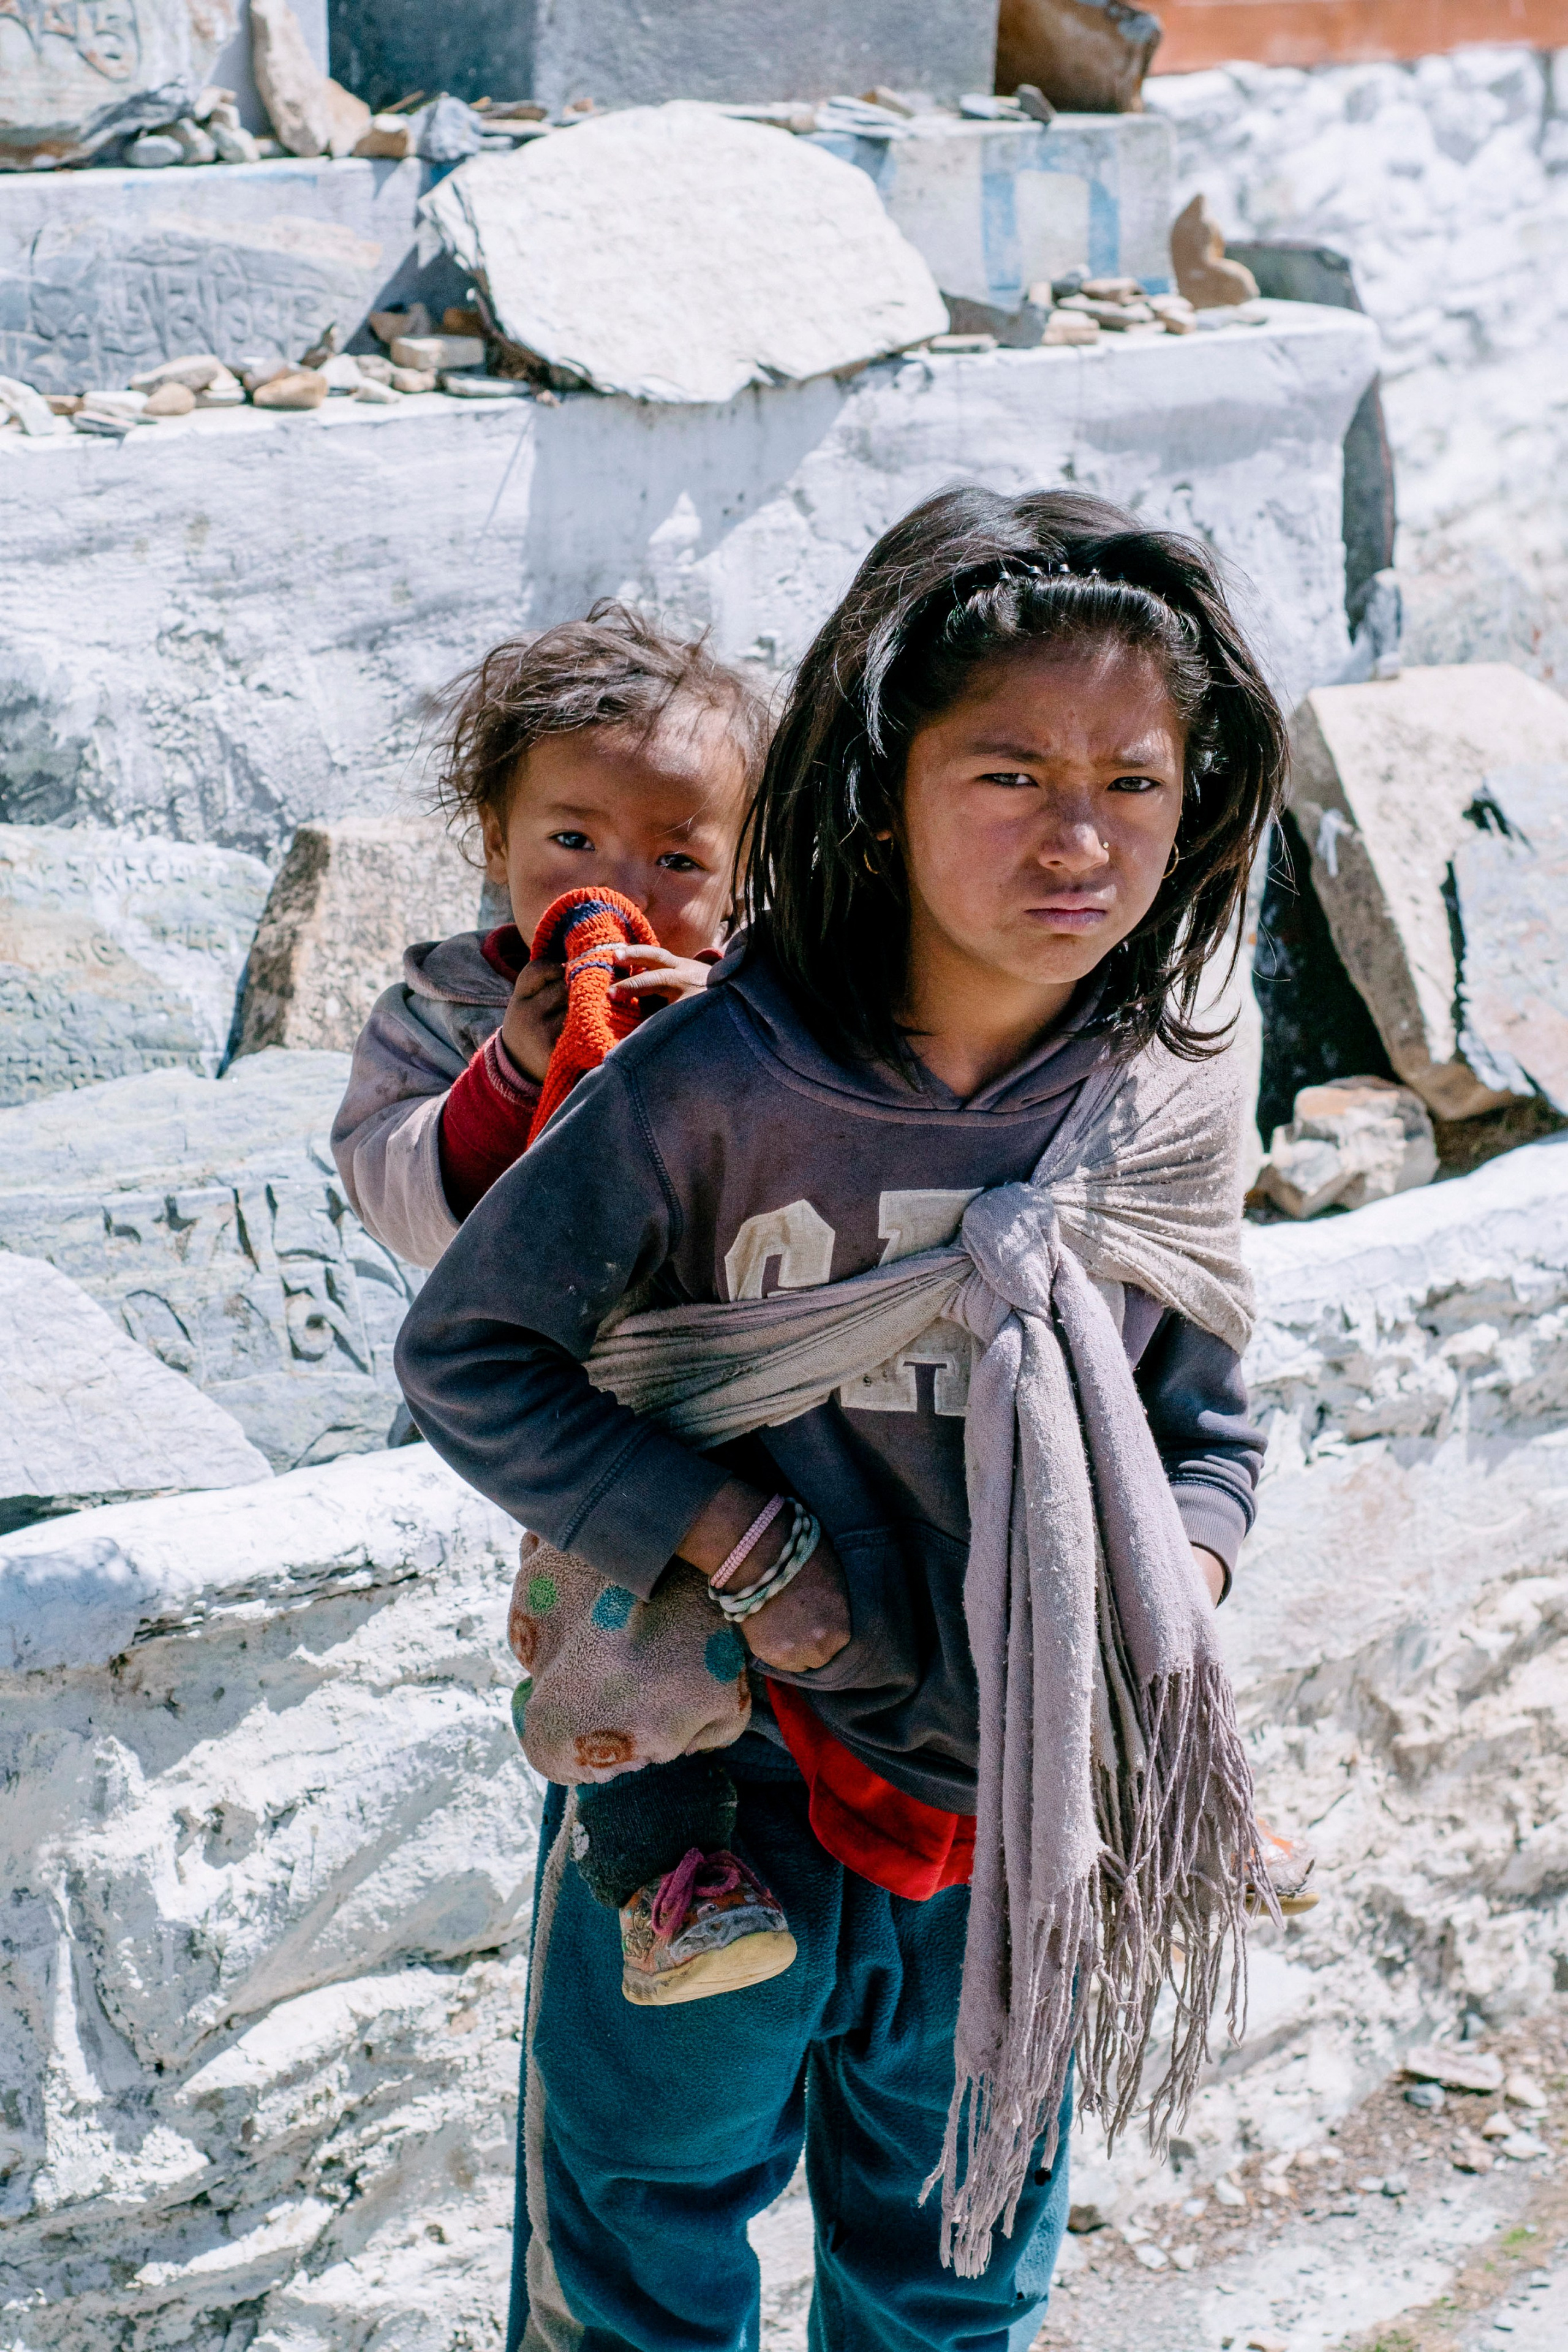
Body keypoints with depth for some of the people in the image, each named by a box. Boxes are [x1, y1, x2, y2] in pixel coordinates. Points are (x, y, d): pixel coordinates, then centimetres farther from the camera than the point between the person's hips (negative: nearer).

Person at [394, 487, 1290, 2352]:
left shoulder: (1172, 1109, -9)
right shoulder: (723, 1085, -22)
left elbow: (1204, 1427, 6)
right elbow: (465, 1358, -14)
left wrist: (1163, 1621, -13)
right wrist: (742, 1556, -19)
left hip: (1016, 1818, 4)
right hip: (712, 1793, -3)